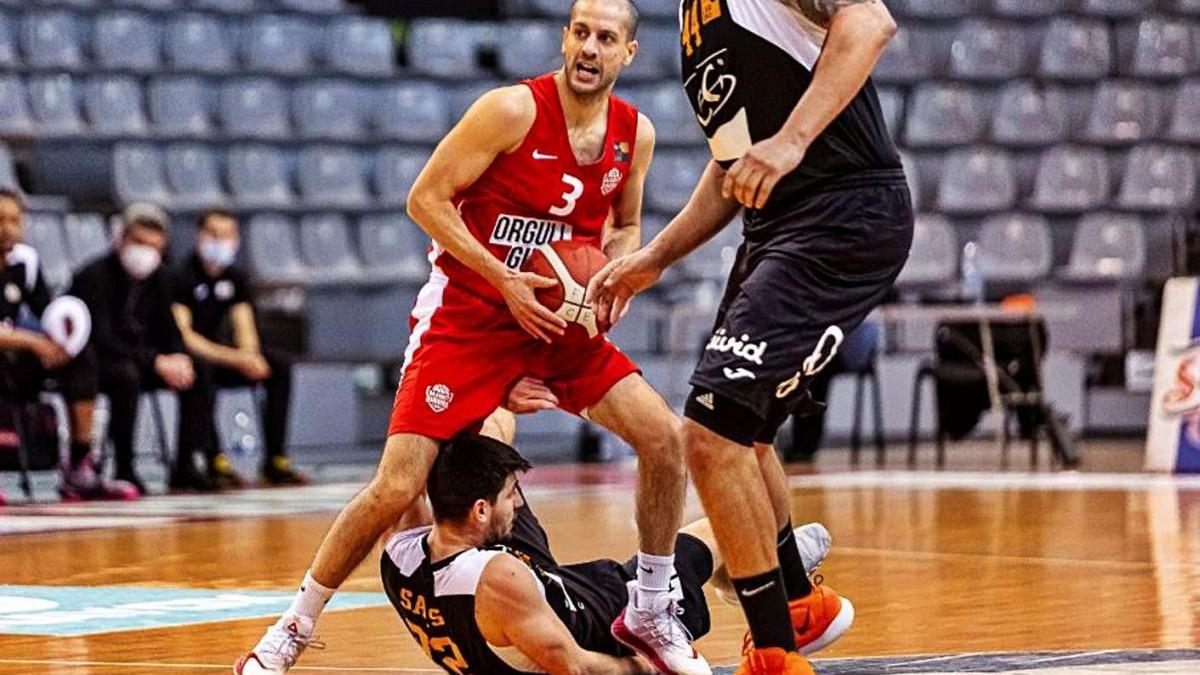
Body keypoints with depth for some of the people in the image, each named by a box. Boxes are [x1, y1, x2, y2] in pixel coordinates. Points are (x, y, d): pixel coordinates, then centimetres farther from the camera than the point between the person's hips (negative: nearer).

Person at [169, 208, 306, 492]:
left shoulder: (235, 278, 8)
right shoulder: (182, 275, -15)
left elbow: (244, 330, 5)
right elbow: (182, 336, -24)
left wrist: (250, 355, -20)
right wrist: (233, 358, -33)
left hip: (216, 354, 7)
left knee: (279, 366, -6)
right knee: (201, 369, -39)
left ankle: (275, 461, -7)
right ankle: (214, 460, -41)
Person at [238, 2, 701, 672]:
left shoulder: (636, 134, 0)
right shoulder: (514, 110, -17)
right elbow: (426, 198, -15)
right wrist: (504, 279, -21)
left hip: (556, 316, 5)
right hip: (465, 313, -5)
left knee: (664, 434, -9)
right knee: (397, 489, -12)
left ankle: (650, 614, 7)